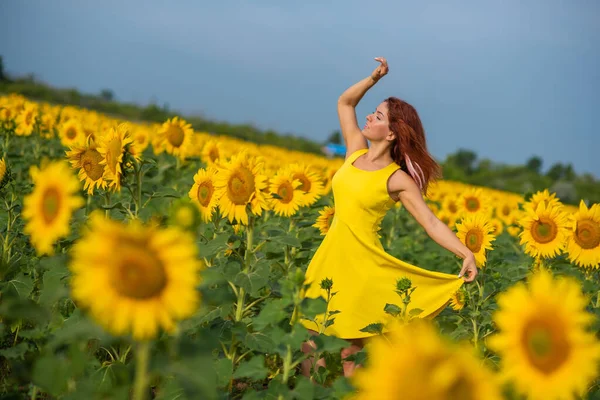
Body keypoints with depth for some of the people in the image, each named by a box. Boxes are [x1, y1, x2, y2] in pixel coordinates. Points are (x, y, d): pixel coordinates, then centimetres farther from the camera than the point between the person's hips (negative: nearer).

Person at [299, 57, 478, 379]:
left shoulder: (398, 179, -9)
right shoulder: (356, 152, 6)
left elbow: (431, 223, -13)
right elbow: (345, 102, 16)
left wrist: (466, 253, -27)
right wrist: (374, 77, 2)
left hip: (360, 267, -5)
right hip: (328, 258, 6)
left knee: (349, 352, 3)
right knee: (312, 341, 8)